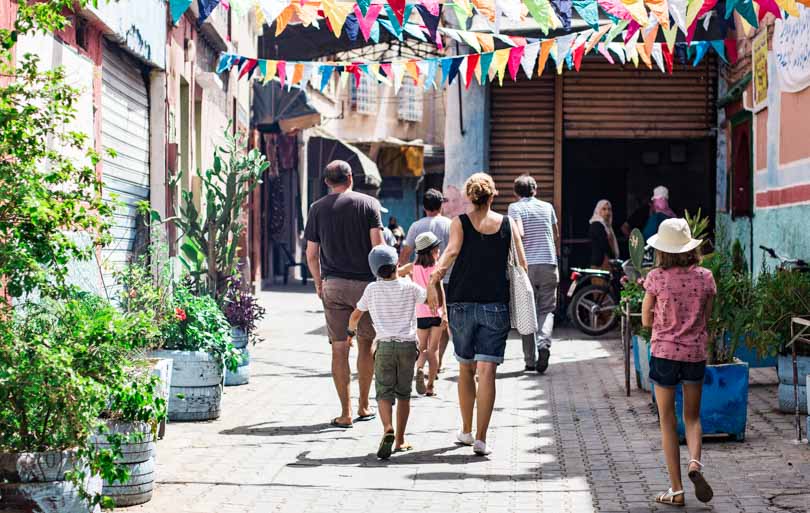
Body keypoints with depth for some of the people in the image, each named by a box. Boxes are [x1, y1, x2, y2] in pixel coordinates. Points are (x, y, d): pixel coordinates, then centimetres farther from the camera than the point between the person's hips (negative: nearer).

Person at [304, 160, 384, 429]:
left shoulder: (318, 208, 4)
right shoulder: (369, 203, -1)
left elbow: (311, 254, 4)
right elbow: (378, 245, -8)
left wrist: (318, 283, 17)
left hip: (333, 285, 1)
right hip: (366, 283, -1)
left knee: (339, 348, 3)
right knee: (366, 344, 13)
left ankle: (346, 413, 1)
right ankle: (364, 406, 20)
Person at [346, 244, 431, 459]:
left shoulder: (372, 289, 1)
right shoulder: (409, 287, 0)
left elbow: (356, 315, 11)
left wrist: (350, 332, 29)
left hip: (385, 345, -1)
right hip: (408, 344, 1)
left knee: (384, 392, -3)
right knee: (403, 394, 11)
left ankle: (388, 429, -28)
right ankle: (400, 440, 13)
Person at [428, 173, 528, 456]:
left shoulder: (460, 223, 1)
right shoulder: (508, 224, 3)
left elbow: (451, 252, -16)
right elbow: (522, 264, 4)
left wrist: (433, 282, -19)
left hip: (461, 304, 1)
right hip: (496, 305, -1)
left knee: (466, 369, 16)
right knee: (487, 371, -5)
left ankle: (466, 431, 26)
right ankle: (481, 438, -13)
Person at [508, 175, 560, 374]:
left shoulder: (515, 208, 0)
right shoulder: (547, 207, 11)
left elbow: (519, 233, -15)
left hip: (526, 265, -2)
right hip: (548, 263, 2)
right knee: (546, 309, 5)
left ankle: (530, 360, 9)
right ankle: (544, 343, -23)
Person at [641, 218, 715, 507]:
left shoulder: (656, 278, -10)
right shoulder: (705, 277, -3)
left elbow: (646, 320, -1)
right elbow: (706, 318, 6)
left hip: (664, 353, -2)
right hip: (695, 353, 2)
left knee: (668, 421, 8)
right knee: (692, 417, 19)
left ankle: (677, 491, 8)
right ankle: (695, 463, -9)